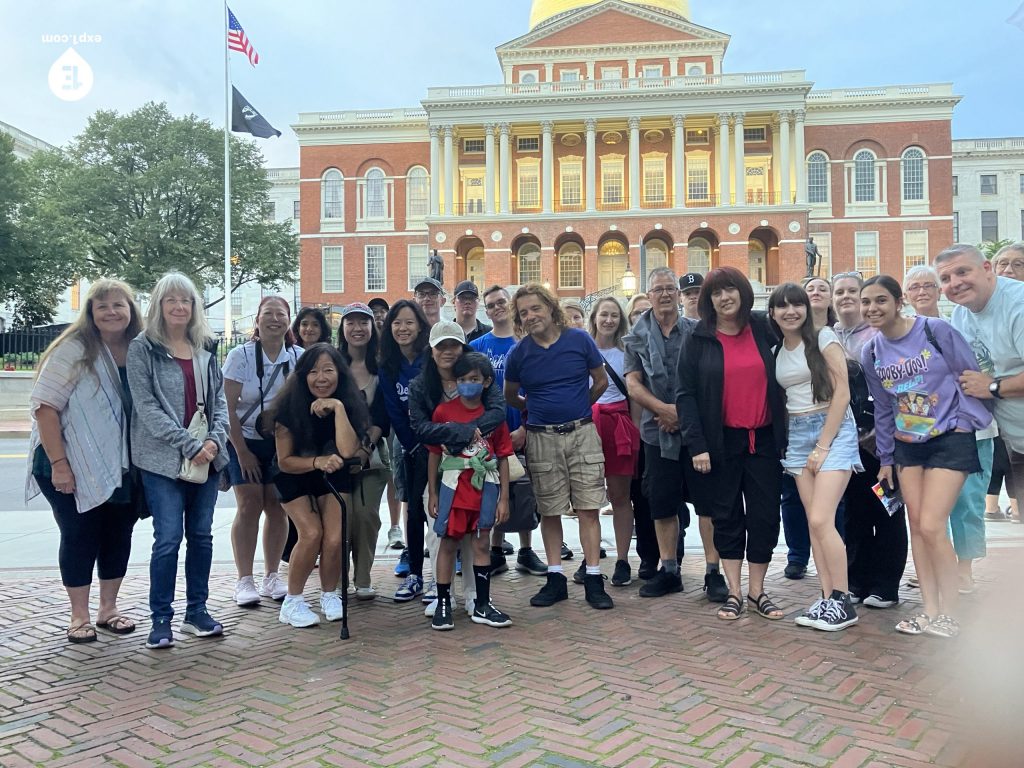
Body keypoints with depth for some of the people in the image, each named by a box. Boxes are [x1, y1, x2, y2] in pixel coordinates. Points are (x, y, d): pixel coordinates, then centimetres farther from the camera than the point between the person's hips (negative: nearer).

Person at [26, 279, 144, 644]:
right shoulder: (74, 350, -11)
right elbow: (45, 405, -14)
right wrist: (58, 463, -18)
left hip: (122, 468, 4)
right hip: (75, 468, -4)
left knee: (118, 535, 11)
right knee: (80, 538, 6)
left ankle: (108, 608, 27)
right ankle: (79, 616, 20)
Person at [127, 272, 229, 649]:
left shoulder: (206, 350, 12)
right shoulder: (142, 349, -2)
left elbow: (219, 401, 10)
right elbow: (146, 406, -10)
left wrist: (215, 440, -8)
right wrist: (189, 445, -16)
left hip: (206, 458, 5)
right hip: (163, 459, -4)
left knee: (201, 535, 10)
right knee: (168, 539, -5)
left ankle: (197, 611, 23)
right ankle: (161, 619, 9)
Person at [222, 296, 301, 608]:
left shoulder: (298, 357, -4)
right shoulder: (240, 356, -10)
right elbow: (229, 407, -9)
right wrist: (242, 452, -10)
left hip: (282, 443, 2)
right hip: (245, 442, -2)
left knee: (277, 508, 4)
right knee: (249, 507, -5)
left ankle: (271, 577, 16)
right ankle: (244, 581, 5)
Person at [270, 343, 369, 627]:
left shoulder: (349, 403, -17)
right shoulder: (290, 406, -20)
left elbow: (348, 451, -32)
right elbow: (284, 461, -16)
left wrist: (338, 408, -34)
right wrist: (318, 461, -33)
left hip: (334, 476, 2)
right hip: (295, 477, -1)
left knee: (335, 538, -15)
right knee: (312, 533, -20)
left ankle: (329, 595, 11)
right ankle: (292, 603, -1)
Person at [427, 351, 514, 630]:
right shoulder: (443, 411, -3)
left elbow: (503, 458, 2)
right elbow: (435, 453, 2)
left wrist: (504, 498, 0)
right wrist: (433, 493, 2)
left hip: (485, 486, 1)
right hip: (453, 485, -1)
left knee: (481, 543, 9)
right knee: (448, 542, 5)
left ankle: (482, 605, 20)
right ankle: (443, 604, 17)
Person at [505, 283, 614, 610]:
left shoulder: (579, 340, -3)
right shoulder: (519, 352, 0)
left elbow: (601, 380, 9)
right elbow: (510, 396, 14)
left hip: (582, 433, -1)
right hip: (542, 439, 1)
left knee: (588, 508, -1)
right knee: (549, 511, 7)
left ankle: (594, 579, 6)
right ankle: (555, 579, 18)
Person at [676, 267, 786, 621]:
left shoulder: (763, 329, 4)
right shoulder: (697, 340, -2)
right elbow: (685, 395, -5)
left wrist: (783, 432, 1)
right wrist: (696, 444, -12)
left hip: (764, 439, 2)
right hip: (721, 443, -2)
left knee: (764, 516, 6)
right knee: (727, 517, 7)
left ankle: (757, 590, 20)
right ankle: (734, 592, 18)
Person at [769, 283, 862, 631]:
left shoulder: (823, 336, -6)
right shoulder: (777, 350, 11)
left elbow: (841, 392, -10)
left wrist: (823, 445, -13)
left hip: (833, 430, -6)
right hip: (797, 434, 6)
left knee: (821, 520, -14)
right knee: (814, 523, 3)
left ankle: (843, 601, -1)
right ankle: (827, 598, 10)